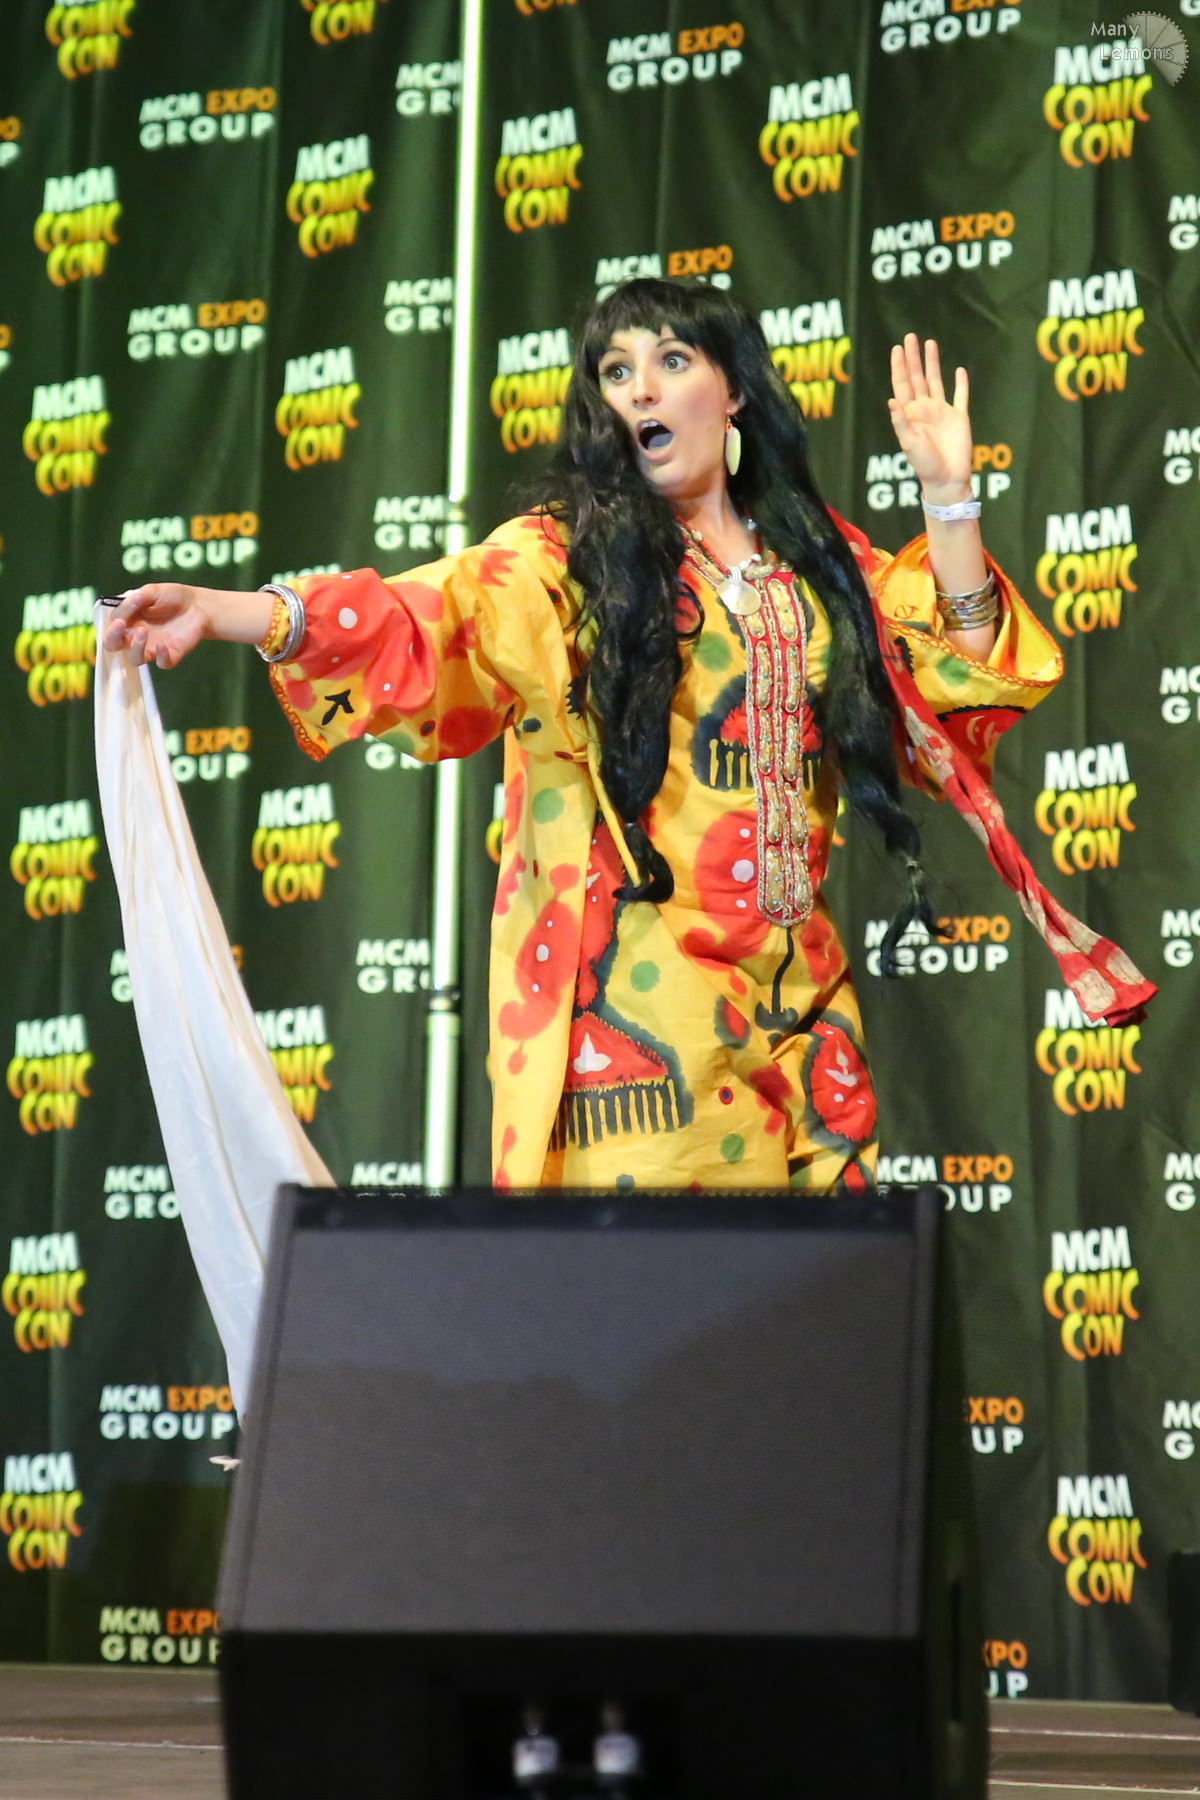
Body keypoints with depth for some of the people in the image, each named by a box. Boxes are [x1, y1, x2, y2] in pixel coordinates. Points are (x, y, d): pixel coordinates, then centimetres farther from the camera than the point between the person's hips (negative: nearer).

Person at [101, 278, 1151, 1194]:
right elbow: (421, 623, -12)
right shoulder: (566, 560, 4)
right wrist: (220, 613, -28)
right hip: (632, 994, -4)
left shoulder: (823, 562, 16)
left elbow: (955, 696, 13)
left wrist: (948, 498, 8)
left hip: (795, 1002, 4)